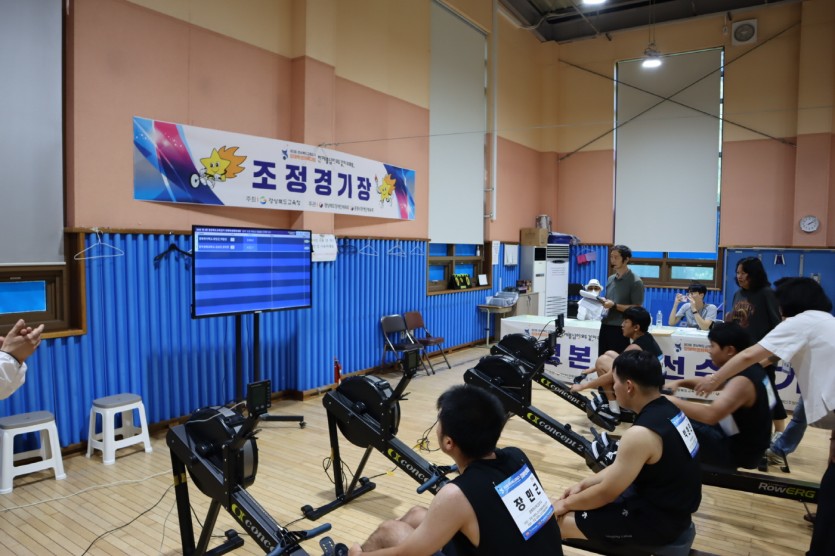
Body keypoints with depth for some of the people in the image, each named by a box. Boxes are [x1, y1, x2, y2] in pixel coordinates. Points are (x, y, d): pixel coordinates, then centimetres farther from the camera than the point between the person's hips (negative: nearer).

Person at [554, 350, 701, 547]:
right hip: (671, 507, 9)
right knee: (587, 493, 21)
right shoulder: (667, 410, 0)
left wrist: (565, 504, -4)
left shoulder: (641, 434, -30)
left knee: (558, 522, -7)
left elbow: (605, 494, -20)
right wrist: (583, 484, 9)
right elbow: (621, 468, 9)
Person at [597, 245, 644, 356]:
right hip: (605, 327, 7)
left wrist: (614, 305, -20)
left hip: (620, 330, -7)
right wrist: (602, 301, 1)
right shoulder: (610, 279, 13)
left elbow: (636, 308, -12)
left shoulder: (635, 282, -8)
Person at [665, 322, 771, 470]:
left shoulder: (742, 382, -29)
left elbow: (711, 415, -43)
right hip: (745, 442, 10)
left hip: (739, 452, -10)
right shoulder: (750, 369, 2)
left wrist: (673, 401, -34)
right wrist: (680, 383, 2)